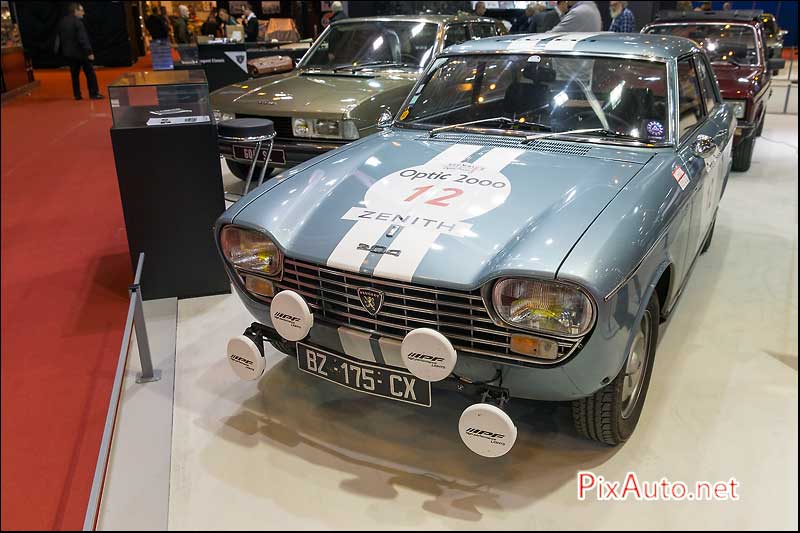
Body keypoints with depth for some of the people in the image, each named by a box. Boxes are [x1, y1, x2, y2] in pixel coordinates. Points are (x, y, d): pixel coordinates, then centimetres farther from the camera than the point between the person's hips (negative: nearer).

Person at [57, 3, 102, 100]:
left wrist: (63, 51, 22)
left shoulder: (62, 22, 9)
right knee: (90, 73, 1)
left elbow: (60, 38, 15)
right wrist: (89, 52, -20)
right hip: (80, 52, -7)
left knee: (75, 74, 11)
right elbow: (83, 39, -20)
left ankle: (77, 95, 10)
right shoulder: (77, 21, -15)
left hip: (69, 52, 7)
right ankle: (94, 94, 0)